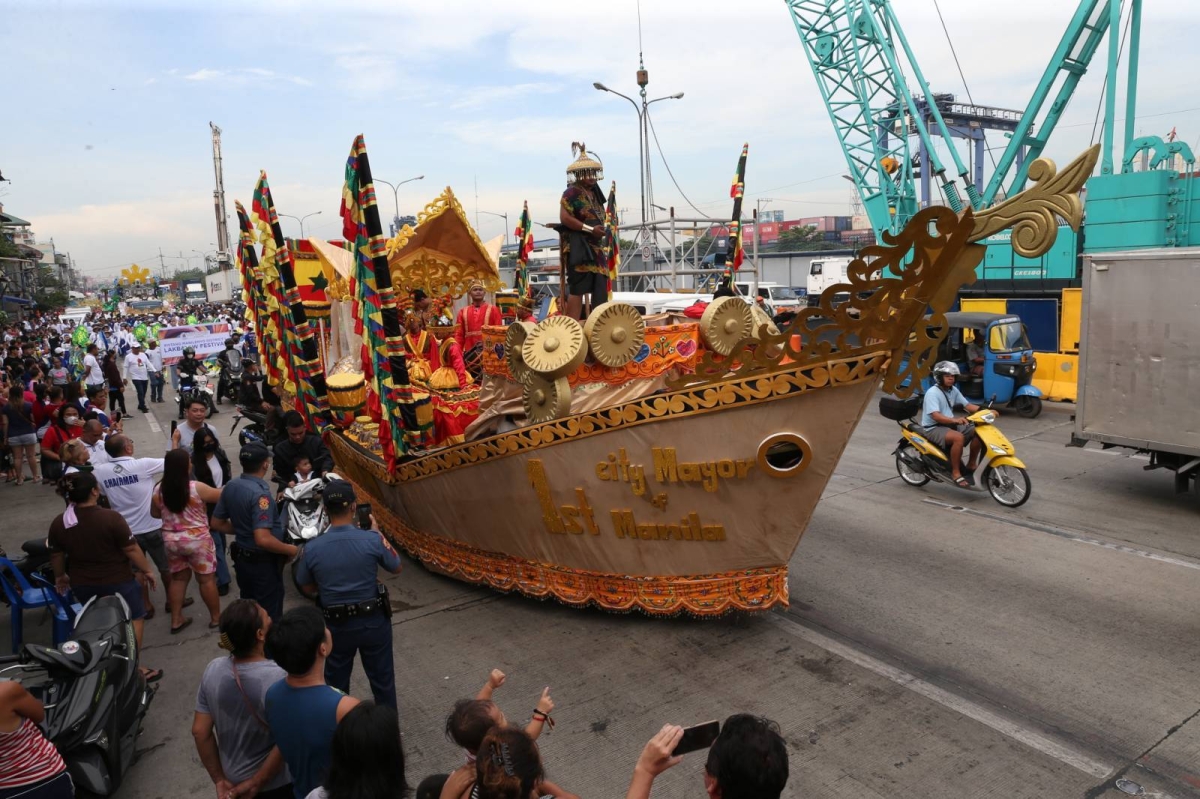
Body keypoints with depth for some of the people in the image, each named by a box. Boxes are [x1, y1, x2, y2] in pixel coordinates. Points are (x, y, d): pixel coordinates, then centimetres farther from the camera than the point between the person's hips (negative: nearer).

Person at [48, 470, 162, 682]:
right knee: (135, 618, 12)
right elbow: (131, 549, -18)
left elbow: (56, 555, 5)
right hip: (117, 581, -5)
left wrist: (60, 576, 23)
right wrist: (146, 570, -4)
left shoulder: (58, 523, -8)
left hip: (82, 583, 5)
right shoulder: (111, 518, -25)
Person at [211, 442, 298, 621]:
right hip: (263, 561, -8)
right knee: (269, 613, 9)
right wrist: (290, 550, -20)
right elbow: (263, 539, -34)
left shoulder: (231, 486, -3)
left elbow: (217, 523, 9)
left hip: (241, 557, 8)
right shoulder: (260, 493, -28)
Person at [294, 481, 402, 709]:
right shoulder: (372, 540, -20)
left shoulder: (311, 548, -15)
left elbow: (307, 589, 1)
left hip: (336, 624, 1)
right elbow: (396, 568, -2)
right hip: (374, 621, -1)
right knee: (382, 678, 18)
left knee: (336, 681, 23)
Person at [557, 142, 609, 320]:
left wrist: (600, 230, 10)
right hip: (577, 246, -9)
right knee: (578, 288, -11)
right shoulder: (572, 193, -7)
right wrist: (590, 229, -20)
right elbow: (564, 218, -19)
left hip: (593, 245, 9)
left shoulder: (594, 193, 19)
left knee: (599, 288, 6)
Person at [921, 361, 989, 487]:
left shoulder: (953, 390, 8)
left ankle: (971, 465, 8)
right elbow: (936, 416, -29)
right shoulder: (932, 393, -18)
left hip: (949, 424, 8)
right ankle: (956, 473, -23)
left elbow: (967, 405, 7)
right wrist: (954, 420, -45)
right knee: (958, 437, -34)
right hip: (933, 428, -8)